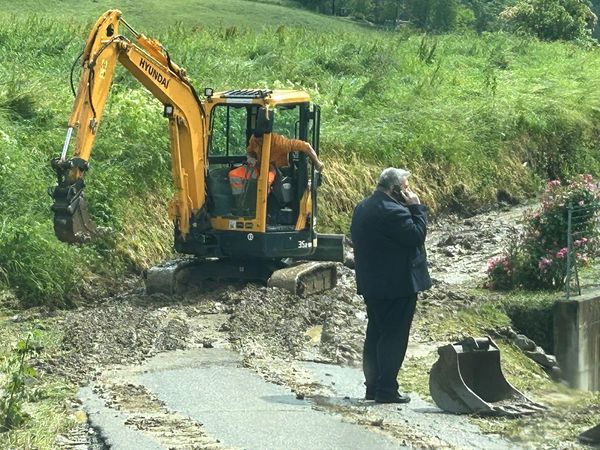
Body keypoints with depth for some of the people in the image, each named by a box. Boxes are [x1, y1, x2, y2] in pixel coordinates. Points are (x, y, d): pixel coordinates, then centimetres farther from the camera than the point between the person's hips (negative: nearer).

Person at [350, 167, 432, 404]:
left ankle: (372, 386, 20)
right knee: (394, 337, -4)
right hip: (397, 285, -10)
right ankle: (386, 390, -3)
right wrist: (416, 207, -11)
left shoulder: (362, 208, 11)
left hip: (371, 284, 10)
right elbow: (417, 235, -19)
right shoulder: (392, 211, -21)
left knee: (375, 335, 15)